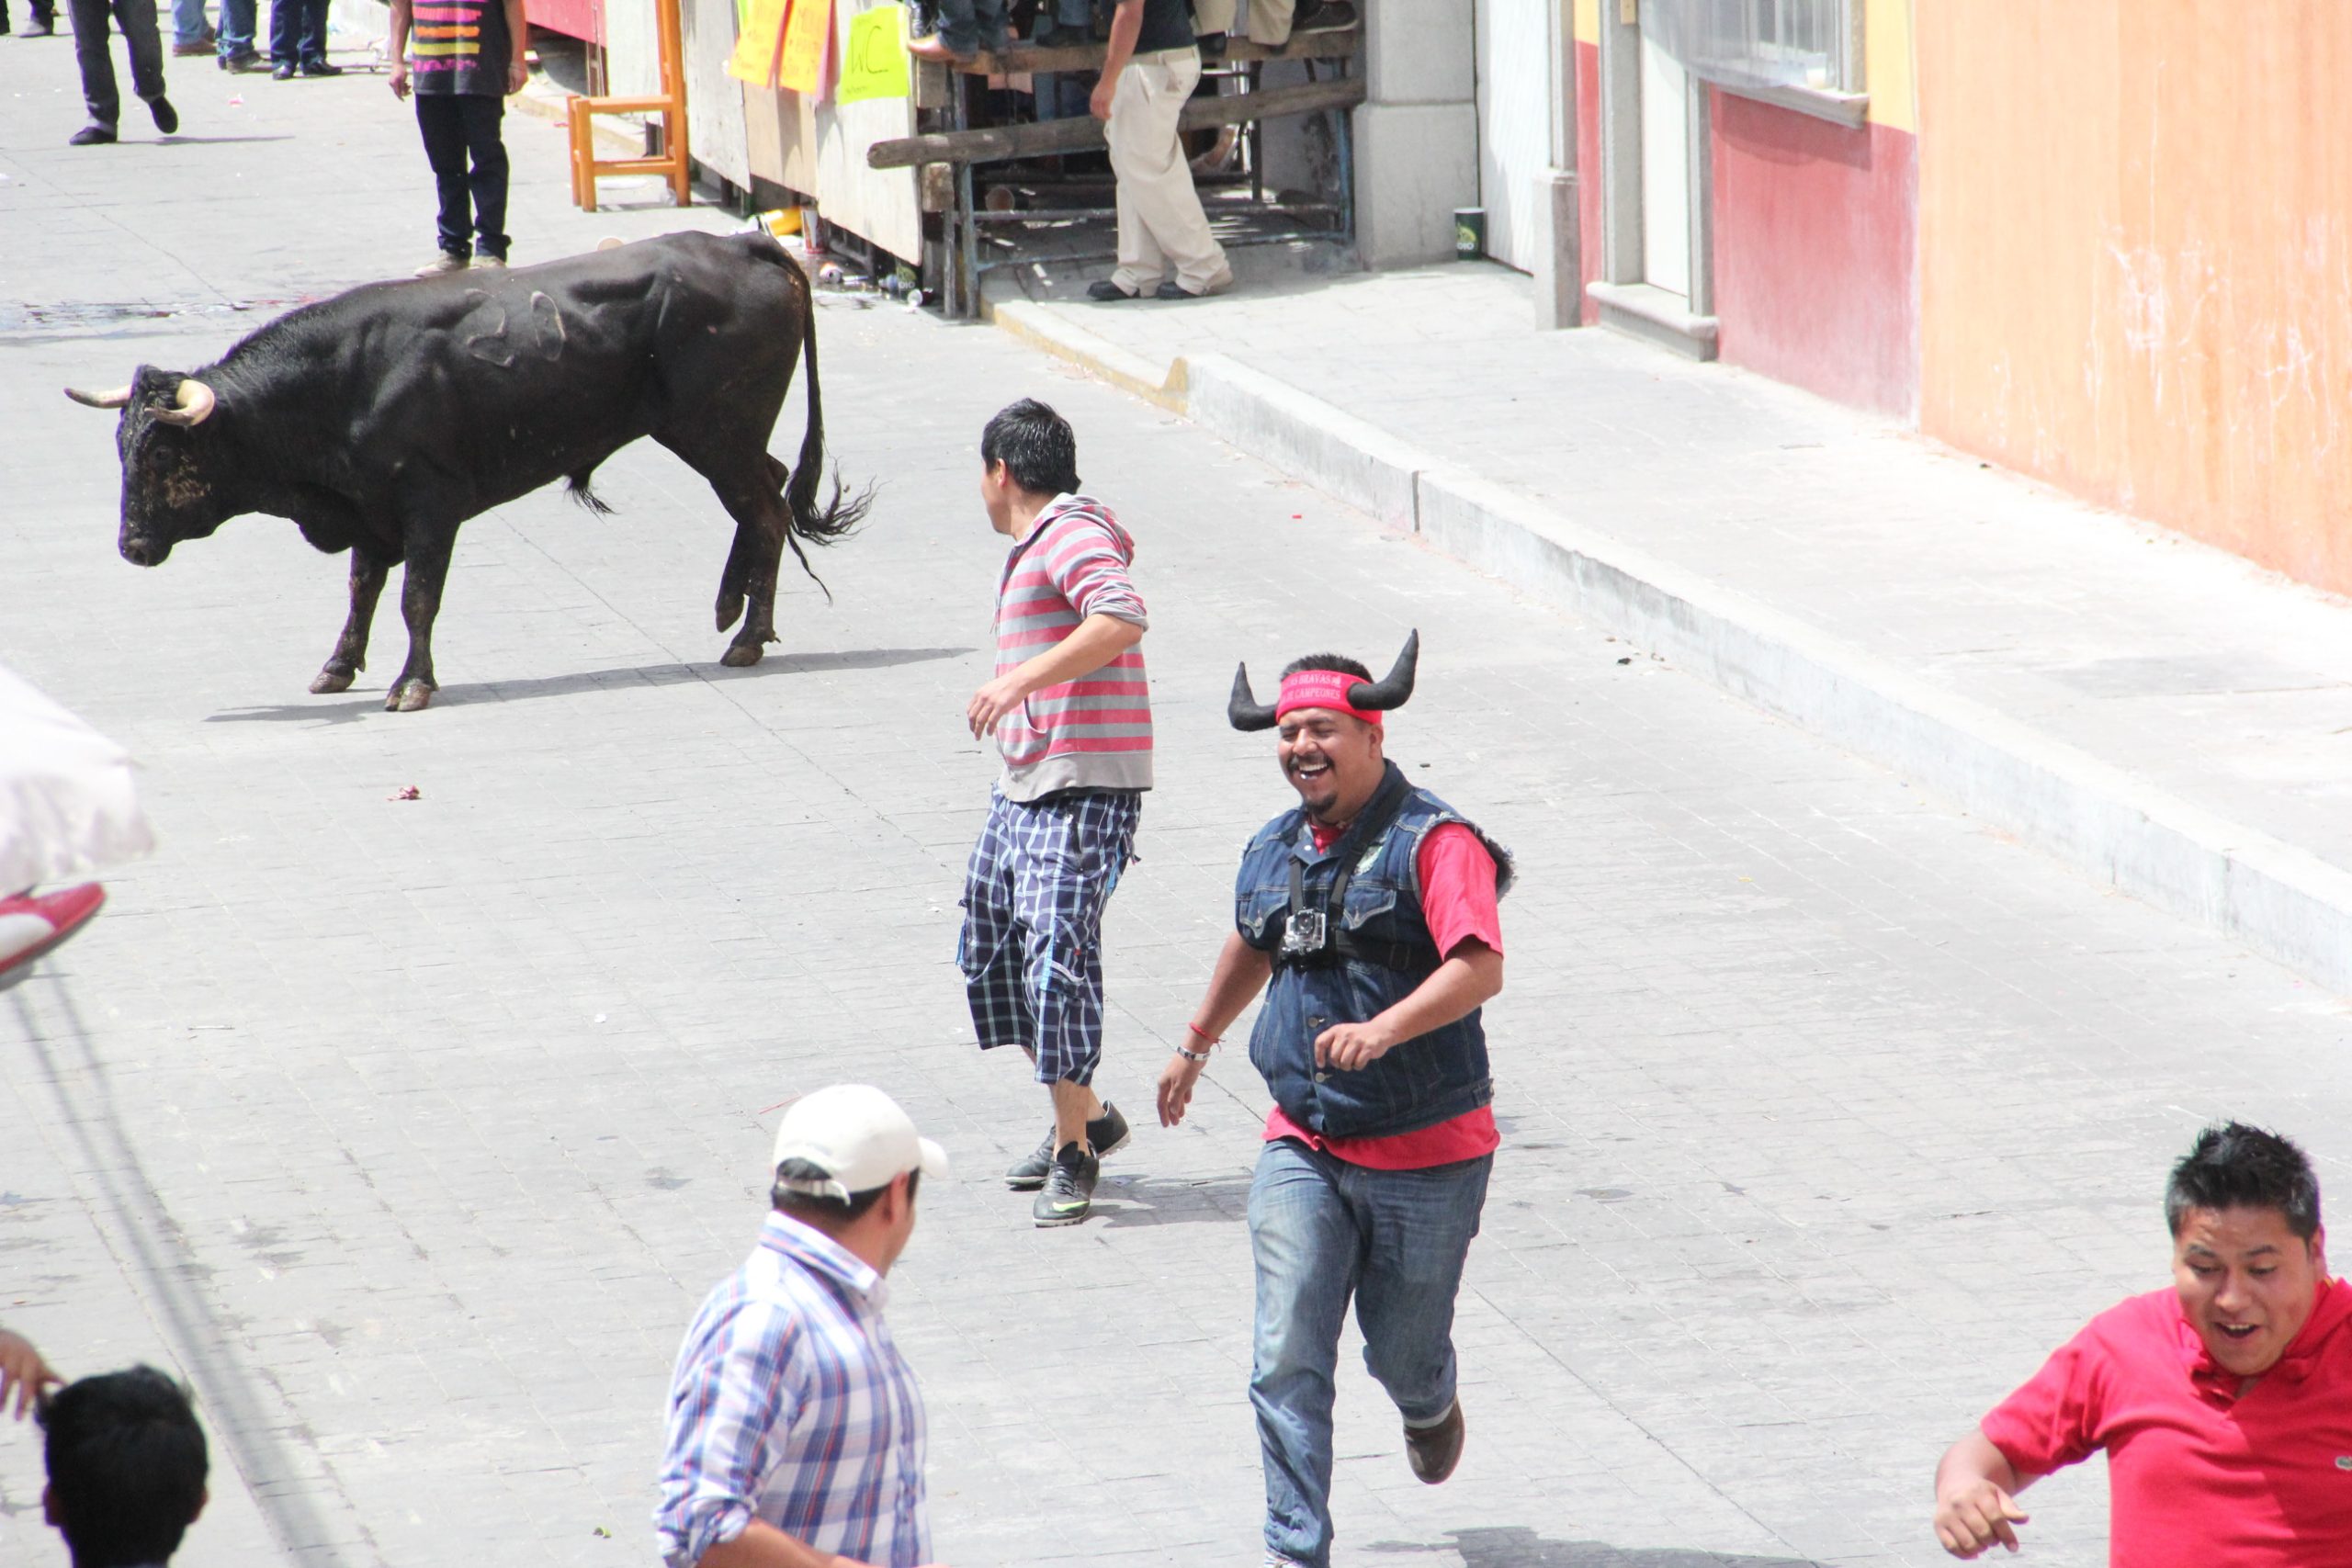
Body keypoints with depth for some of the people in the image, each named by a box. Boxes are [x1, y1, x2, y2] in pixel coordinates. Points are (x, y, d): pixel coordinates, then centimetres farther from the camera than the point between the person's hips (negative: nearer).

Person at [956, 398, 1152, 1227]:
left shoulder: (1072, 536, -12)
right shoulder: (1033, 551, 21)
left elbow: (1123, 620, -30)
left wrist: (1020, 681, -34)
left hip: (1083, 791, -11)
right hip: (1020, 787, 11)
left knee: (1057, 957, -15)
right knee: (989, 953, 13)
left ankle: (1076, 1150, -8)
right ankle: (1083, 1116, 25)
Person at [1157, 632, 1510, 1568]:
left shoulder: (1433, 843, -13)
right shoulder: (1274, 851, 8)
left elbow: (1480, 968, -26)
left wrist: (1383, 1030, -41)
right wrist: (1196, 1044, 42)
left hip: (1427, 1152, -4)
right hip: (1303, 1149, 4)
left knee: (1402, 1353, 11)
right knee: (1288, 1363, -8)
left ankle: (1431, 1406, 48)